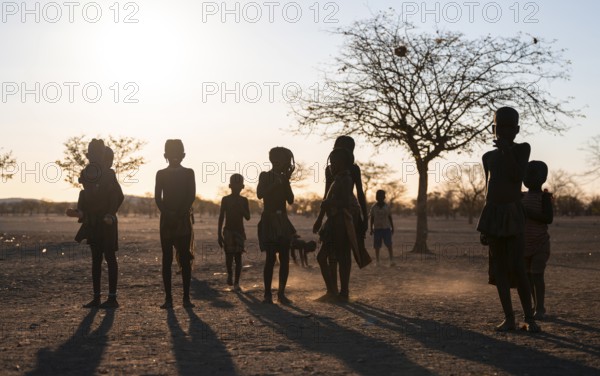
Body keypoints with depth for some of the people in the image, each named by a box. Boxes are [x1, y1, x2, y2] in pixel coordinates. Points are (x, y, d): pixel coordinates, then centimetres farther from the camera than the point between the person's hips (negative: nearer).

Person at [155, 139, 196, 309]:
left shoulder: (189, 173, 6)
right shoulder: (161, 174, 8)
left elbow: (191, 196, -2)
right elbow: (158, 198, 1)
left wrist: (180, 214, -13)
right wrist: (167, 213, -13)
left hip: (184, 219, -1)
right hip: (167, 219, 1)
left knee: (185, 259, -3)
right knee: (167, 259, -1)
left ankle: (186, 297, -1)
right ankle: (168, 298, 0)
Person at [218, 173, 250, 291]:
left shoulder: (244, 200, 4)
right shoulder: (225, 200, 1)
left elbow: (248, 217, 0)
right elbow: (221, 217, 2)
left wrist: (240, 208, -16)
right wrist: (219, 234, -2)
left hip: (239, 231, 1)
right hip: (228, 231, -1)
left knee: (238, 256, -2)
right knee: (229, 255, -10)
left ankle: (236, 282, 2)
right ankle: (229, 275, 17)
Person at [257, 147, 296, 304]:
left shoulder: (283, 178, 13)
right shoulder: (265, 176, 1)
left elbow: (290, 200, 2)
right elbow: (260, 194, -16)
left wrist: (286, 181, -4)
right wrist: (277, 183, -14)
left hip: (283, 222, 5)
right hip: (269, 221, -5)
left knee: (284, 258, -2)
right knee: (271, 257, -11)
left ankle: (281, 293, 4)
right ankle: (267, 294, -7)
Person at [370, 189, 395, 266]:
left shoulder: (387, 207, 5)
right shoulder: (374, 207, 2)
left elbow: (390, 218, 8)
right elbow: (372, 219, 5)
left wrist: (392, 228, 6)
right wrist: (371, 229, 1)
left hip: (386, 228, 0)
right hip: (377, 229, 0)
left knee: (389, 245, -10)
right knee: (377, 246, 1)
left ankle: (391, 261, -13)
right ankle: (377, 262, 7)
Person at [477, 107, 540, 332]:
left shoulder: (522, 149, 3)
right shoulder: (488, 157, 14)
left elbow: (518, 175, -14)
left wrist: (507, 150, -13)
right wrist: (484, 225, 12)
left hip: (513, 214, -4)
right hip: (492, 214, 4)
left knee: (517, 268, -11)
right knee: (499, 267, 2)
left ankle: (529, 317, 0)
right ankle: (509, 318, 7)